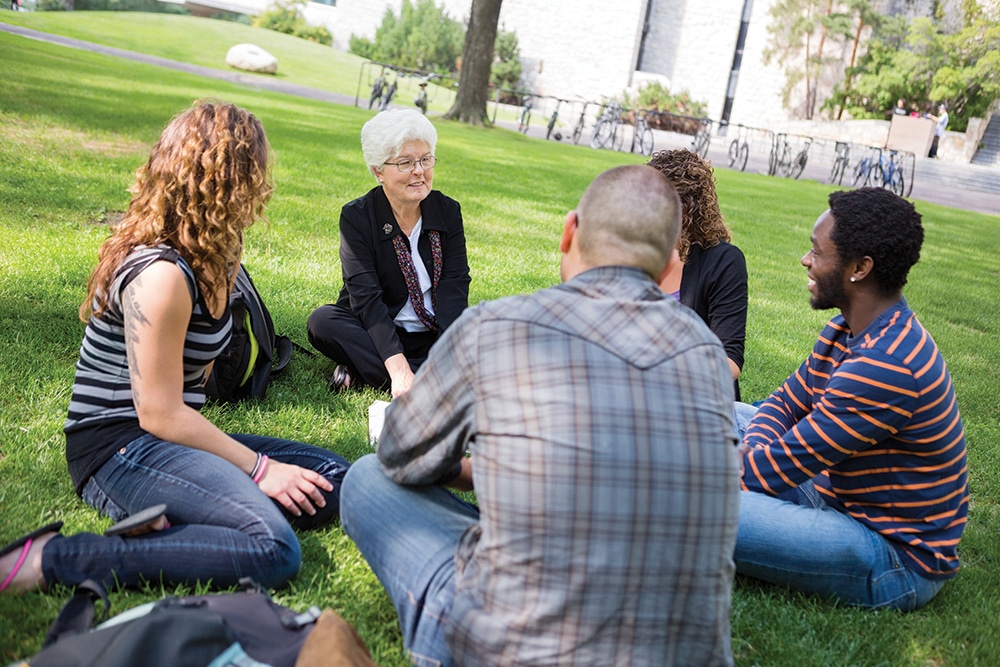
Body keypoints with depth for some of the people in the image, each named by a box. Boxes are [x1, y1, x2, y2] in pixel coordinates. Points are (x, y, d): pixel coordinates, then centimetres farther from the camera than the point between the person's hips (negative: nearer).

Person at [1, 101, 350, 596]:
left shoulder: (205, 257, 9)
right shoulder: (160, 273, -20)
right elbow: (160, 414, -17)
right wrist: (260, 469, -13)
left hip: (168, 438, 9)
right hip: (120, 448, -9)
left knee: (335, 483, -3)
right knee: (274, 550, -29)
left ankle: (172, 520, -12)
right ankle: (53, 559, -22)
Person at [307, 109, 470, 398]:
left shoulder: (448, 211, -1)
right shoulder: (356, 216, -10)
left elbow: (455, 285, -10)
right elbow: (366, 298, -21)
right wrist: (399, 369, -34)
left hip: (435, 337, 2)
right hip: (378, 336, -2)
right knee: (322, 321, -28)